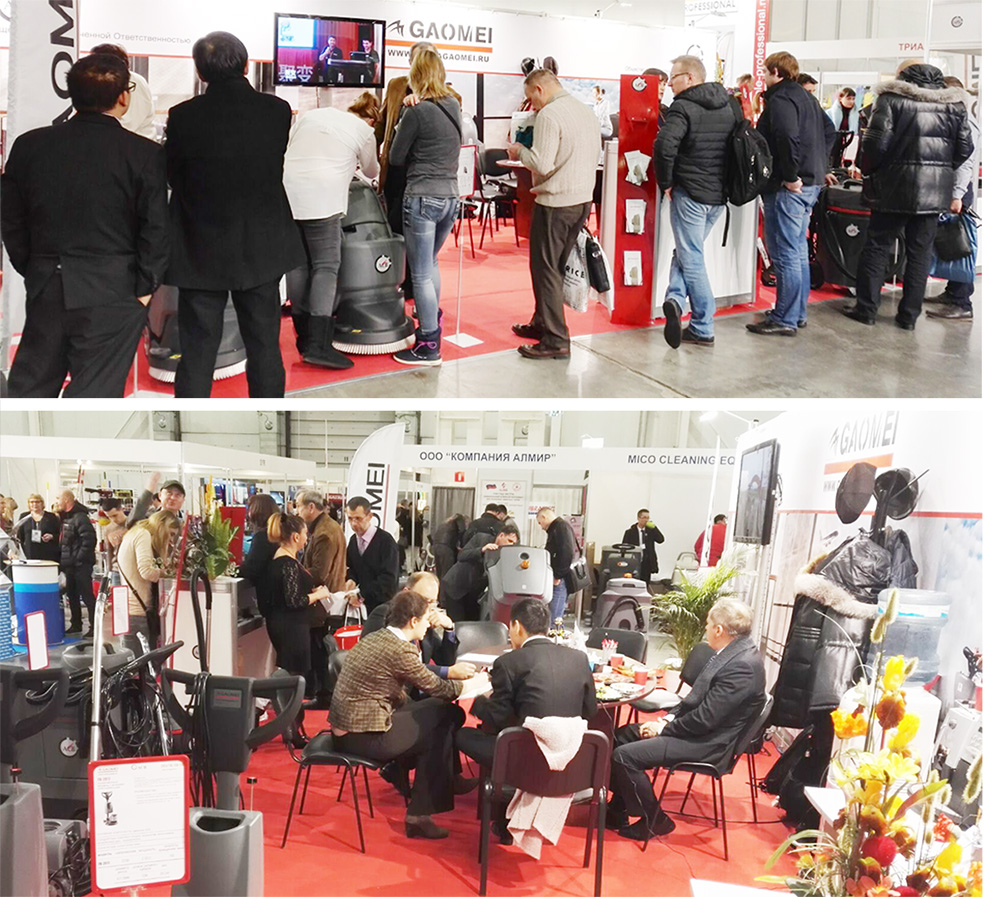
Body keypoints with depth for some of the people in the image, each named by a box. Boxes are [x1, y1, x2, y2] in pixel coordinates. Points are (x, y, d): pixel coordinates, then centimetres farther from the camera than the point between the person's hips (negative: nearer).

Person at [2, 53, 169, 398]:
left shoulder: (29, 145, 2)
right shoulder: (144, 154, -10)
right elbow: (156, 229, -10)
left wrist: (31, 271, 17)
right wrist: (145, 286, 1)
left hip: (45, 289, 4)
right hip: (113, 293, -4)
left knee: (30, 385, 17)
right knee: (93, 390, 2)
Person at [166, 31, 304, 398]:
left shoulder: (183, 116, -12)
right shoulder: (277, 110, -8)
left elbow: (173, 177, 0)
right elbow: (272, 169, 4)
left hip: (201, 253, -1)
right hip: (261, 250, 1)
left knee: (196, 354, 7)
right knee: (265, 348, 13)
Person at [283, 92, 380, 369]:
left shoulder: (312, 115, 20)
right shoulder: (364, 131, 9)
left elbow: (287, 148, 22)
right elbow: (371, 171, 24)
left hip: (286, 192, 5)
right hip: (321, 198, -5)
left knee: (298, 263, 11)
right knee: (326, 266, -3)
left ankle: (304, 337, 18)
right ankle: (319, 345, -13)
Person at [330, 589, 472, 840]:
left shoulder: (375, 638, 10)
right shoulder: (400, 650, -18)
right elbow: (436, 688, -7)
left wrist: (452, 672, 16)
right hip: (364, 735, -9)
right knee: (442, 727, 3)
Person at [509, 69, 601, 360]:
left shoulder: (549, 115, -15)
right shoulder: (586, 111, 12)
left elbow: (543, 164, -21)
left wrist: (520, 152, -2)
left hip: (556, 203, -9)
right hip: (584, 199, 9)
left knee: (545, 269, -2)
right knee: (556, 267, 18)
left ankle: (555, 340, -1)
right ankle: (542, 323, 29)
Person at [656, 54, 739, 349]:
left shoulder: (683, 107, -13)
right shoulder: (729, 106, 11)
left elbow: (664, 145, -27)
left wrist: (666, 182, -14)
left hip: (690, 194, -7)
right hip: (719, 196, 7)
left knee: (692, 259, 1)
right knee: (687, 251, 18)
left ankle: (703, 329, 3)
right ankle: (676, 298, -3)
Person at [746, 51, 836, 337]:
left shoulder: (780, 99, -13)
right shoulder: (806, 98, 18)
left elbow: (788, 137, -29)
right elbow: (829, 130, 27)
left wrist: (791, 175, -22)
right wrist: (818, 165, 22)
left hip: (787, 187, -10)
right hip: (810, 183, 10)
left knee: (785, 254, -6)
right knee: (798, 251, 17)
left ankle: (785, 319, -2)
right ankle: (798, 313, 25)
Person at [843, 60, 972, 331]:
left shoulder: (892, 98, -6)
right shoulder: (954, 104, 8)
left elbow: (877, 141, -12)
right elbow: (965, 148, 7)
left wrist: (869, 171, 3)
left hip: (896, 187, -4)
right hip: (935, 191, 4)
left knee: (877, 247, 7)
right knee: (920, 252, 9)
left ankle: (866, 308, 10)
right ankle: (909, 314, 12)